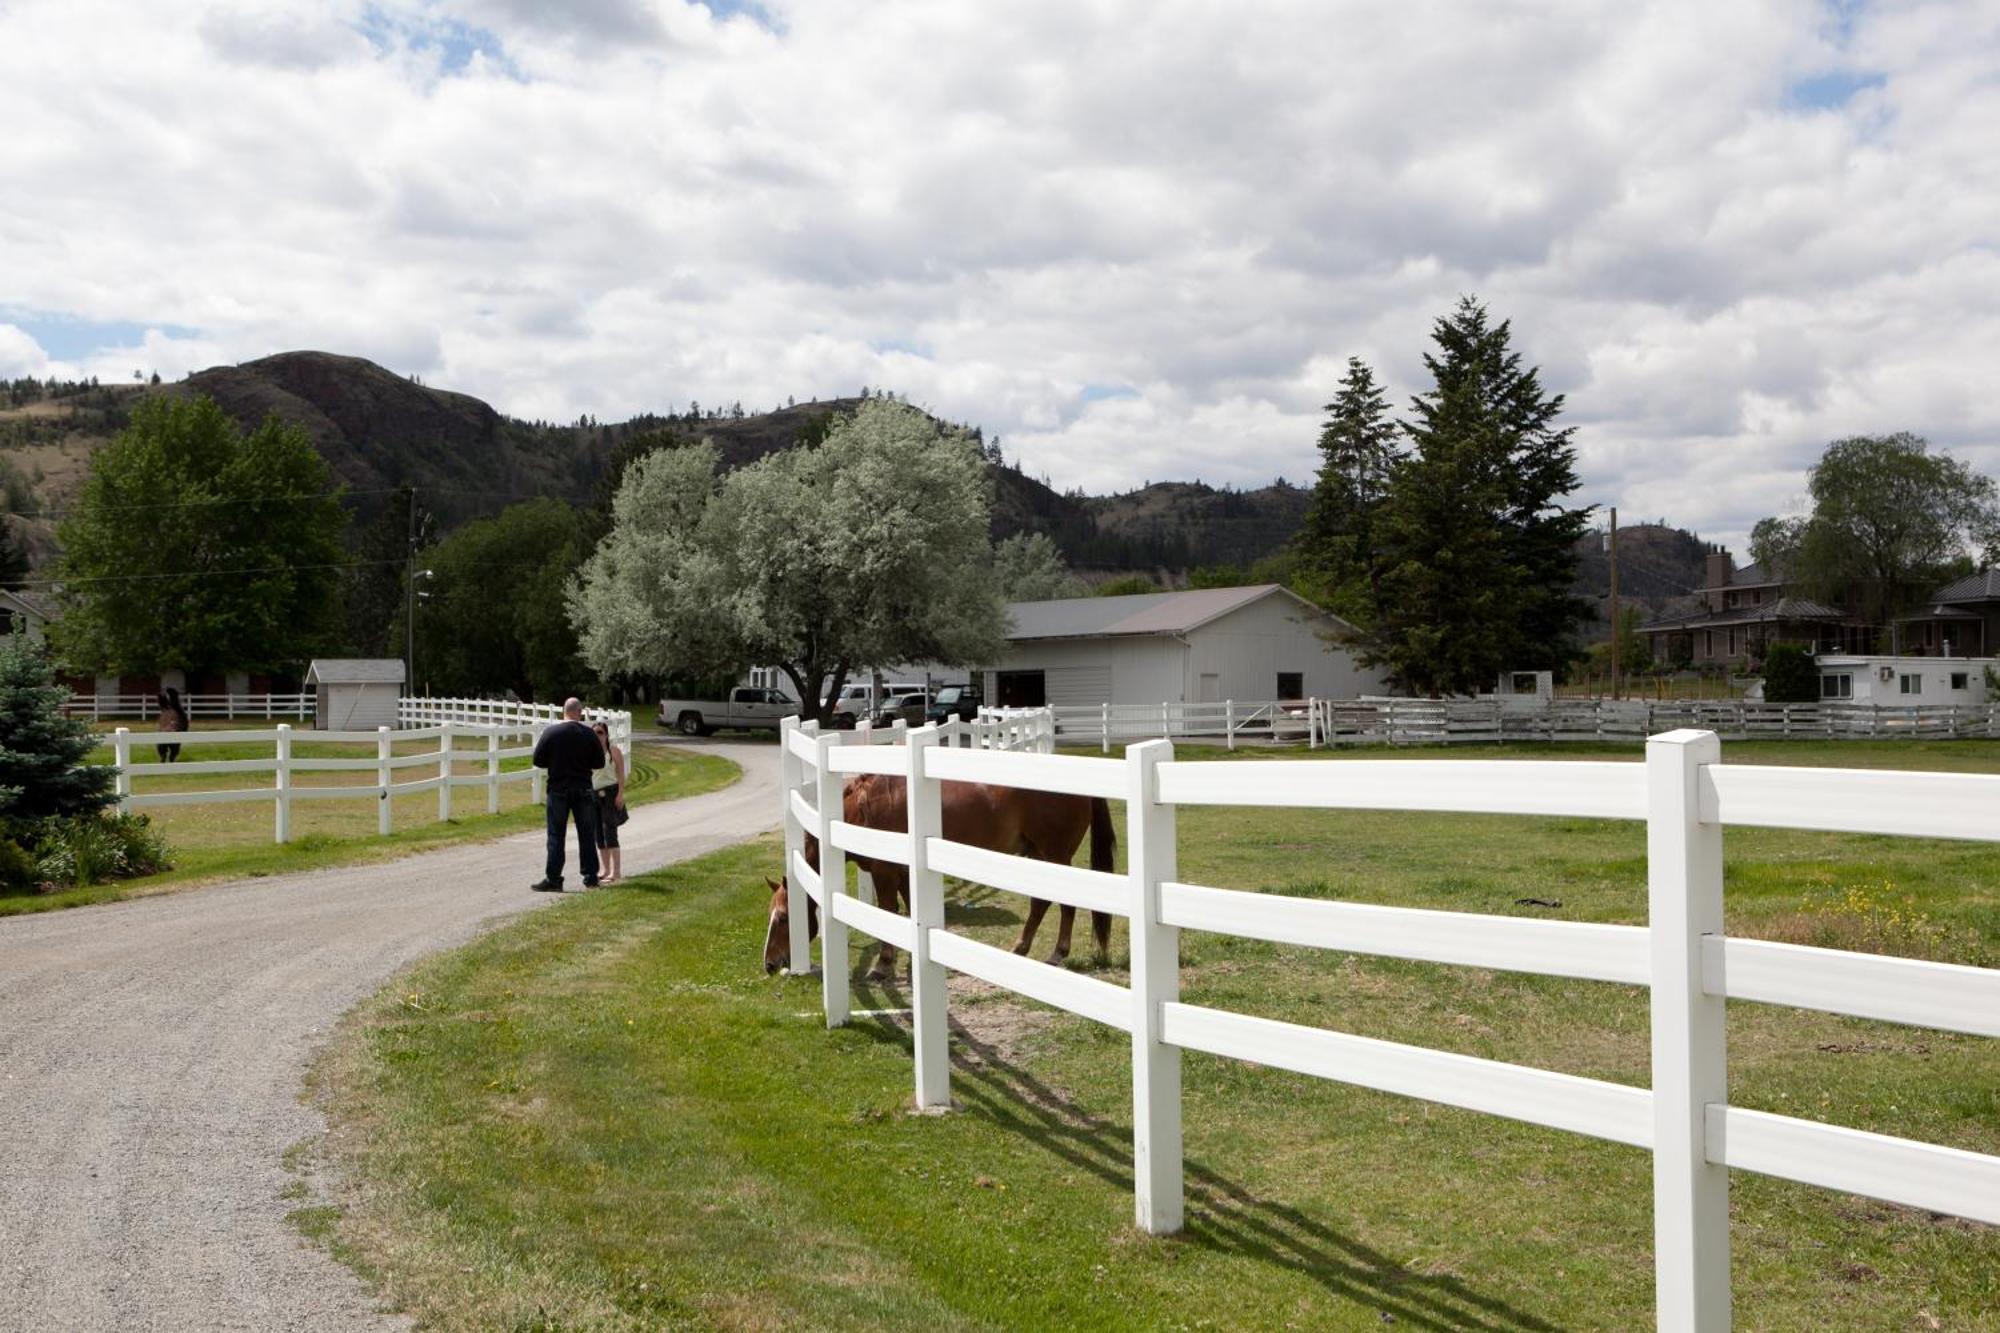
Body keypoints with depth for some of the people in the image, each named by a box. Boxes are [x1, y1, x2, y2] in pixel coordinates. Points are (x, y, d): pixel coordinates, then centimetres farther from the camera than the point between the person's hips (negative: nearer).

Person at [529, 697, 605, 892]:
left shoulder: (551, 733, -7)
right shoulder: (589, 734, -4)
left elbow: (538, 761, -4)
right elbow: (599, 763, 1)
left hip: (558, 790, -1)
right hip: (583, 790, 1)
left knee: (556, 836, 3)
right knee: (587, 835, 10)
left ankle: (553, 879, 2)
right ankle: (590, 877, 13)